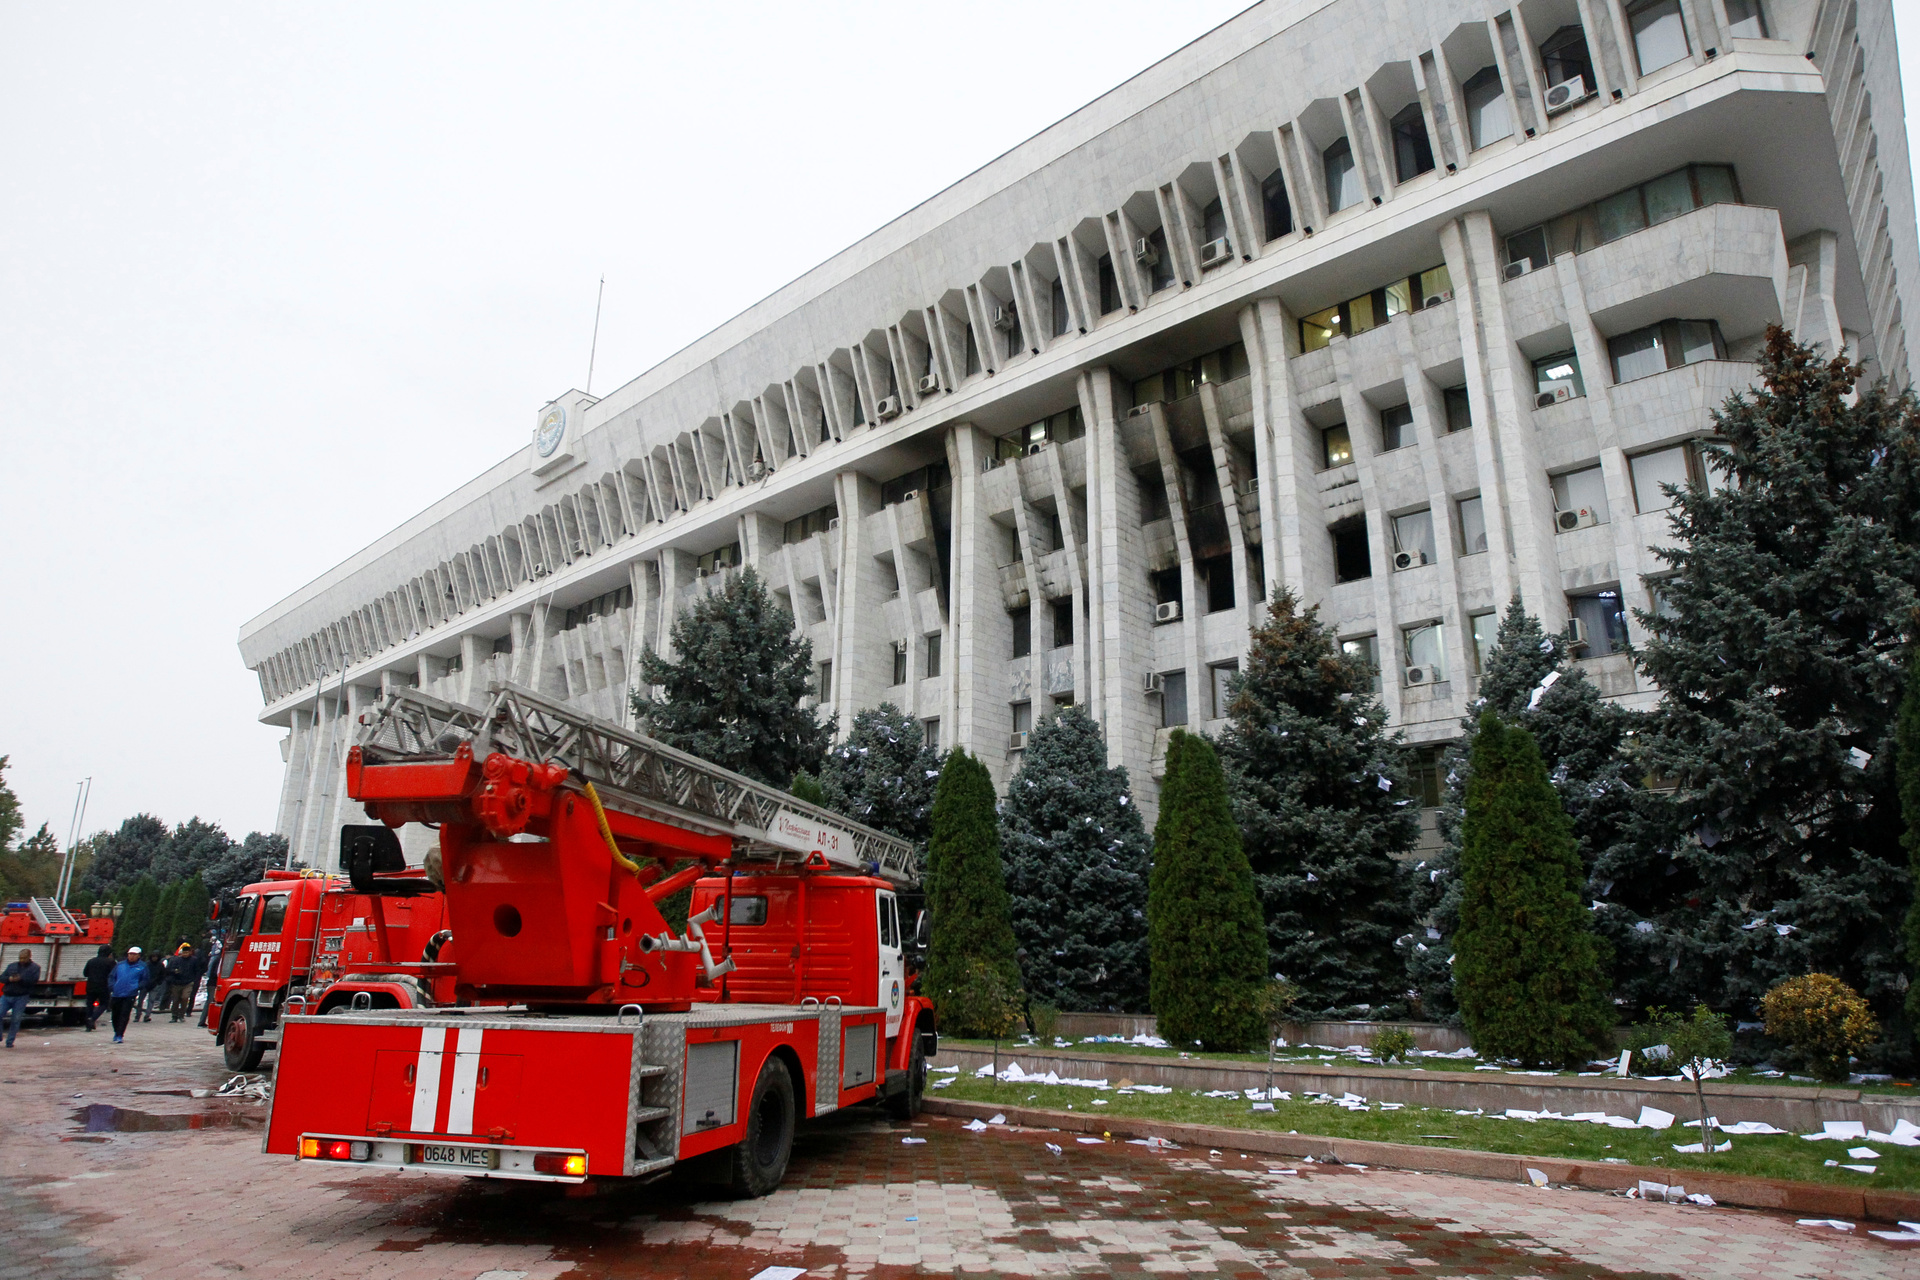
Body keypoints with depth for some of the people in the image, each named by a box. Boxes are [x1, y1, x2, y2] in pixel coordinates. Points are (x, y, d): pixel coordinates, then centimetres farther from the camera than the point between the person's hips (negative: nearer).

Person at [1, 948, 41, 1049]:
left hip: (21, 998, -3)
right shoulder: (12, 966, 15)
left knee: (15, 1020, -1)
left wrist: (20, 979, -22)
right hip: (7, 996, 3)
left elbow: (33, 981, -9)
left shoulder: (35, 968, 4)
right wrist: (9, 979, -13)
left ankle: (9, 1042, 9)